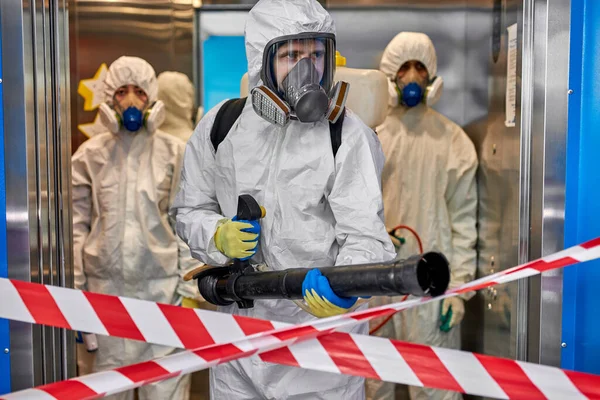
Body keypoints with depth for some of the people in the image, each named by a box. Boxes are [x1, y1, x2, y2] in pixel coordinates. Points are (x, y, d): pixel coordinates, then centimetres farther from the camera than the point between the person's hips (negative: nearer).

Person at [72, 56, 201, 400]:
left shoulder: (174, 152, 2)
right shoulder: (90, 154, 5)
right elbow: (76, 224, 6)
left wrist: (189, 287, -2)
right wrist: (73, 287, 2)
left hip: (162, 283, -1)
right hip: (105, 284, 1)